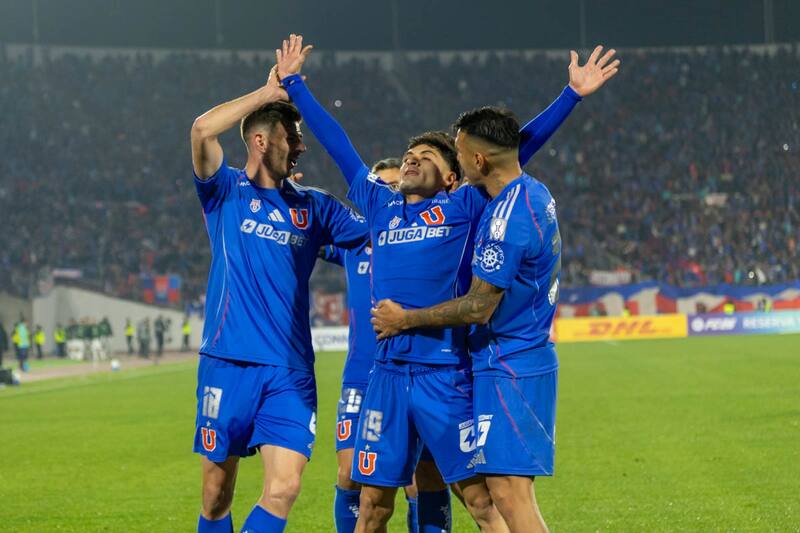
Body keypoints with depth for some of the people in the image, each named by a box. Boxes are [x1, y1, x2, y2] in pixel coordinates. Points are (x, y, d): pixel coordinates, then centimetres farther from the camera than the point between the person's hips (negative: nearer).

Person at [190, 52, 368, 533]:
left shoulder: (314, 207, 12)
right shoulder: (225, 192, 3)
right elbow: (203, 130, -14)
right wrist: (267, 93, -9)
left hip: (290, 372, 2)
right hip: (228, 365, -2)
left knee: (285, 488, -12)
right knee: (218, 492, 5)